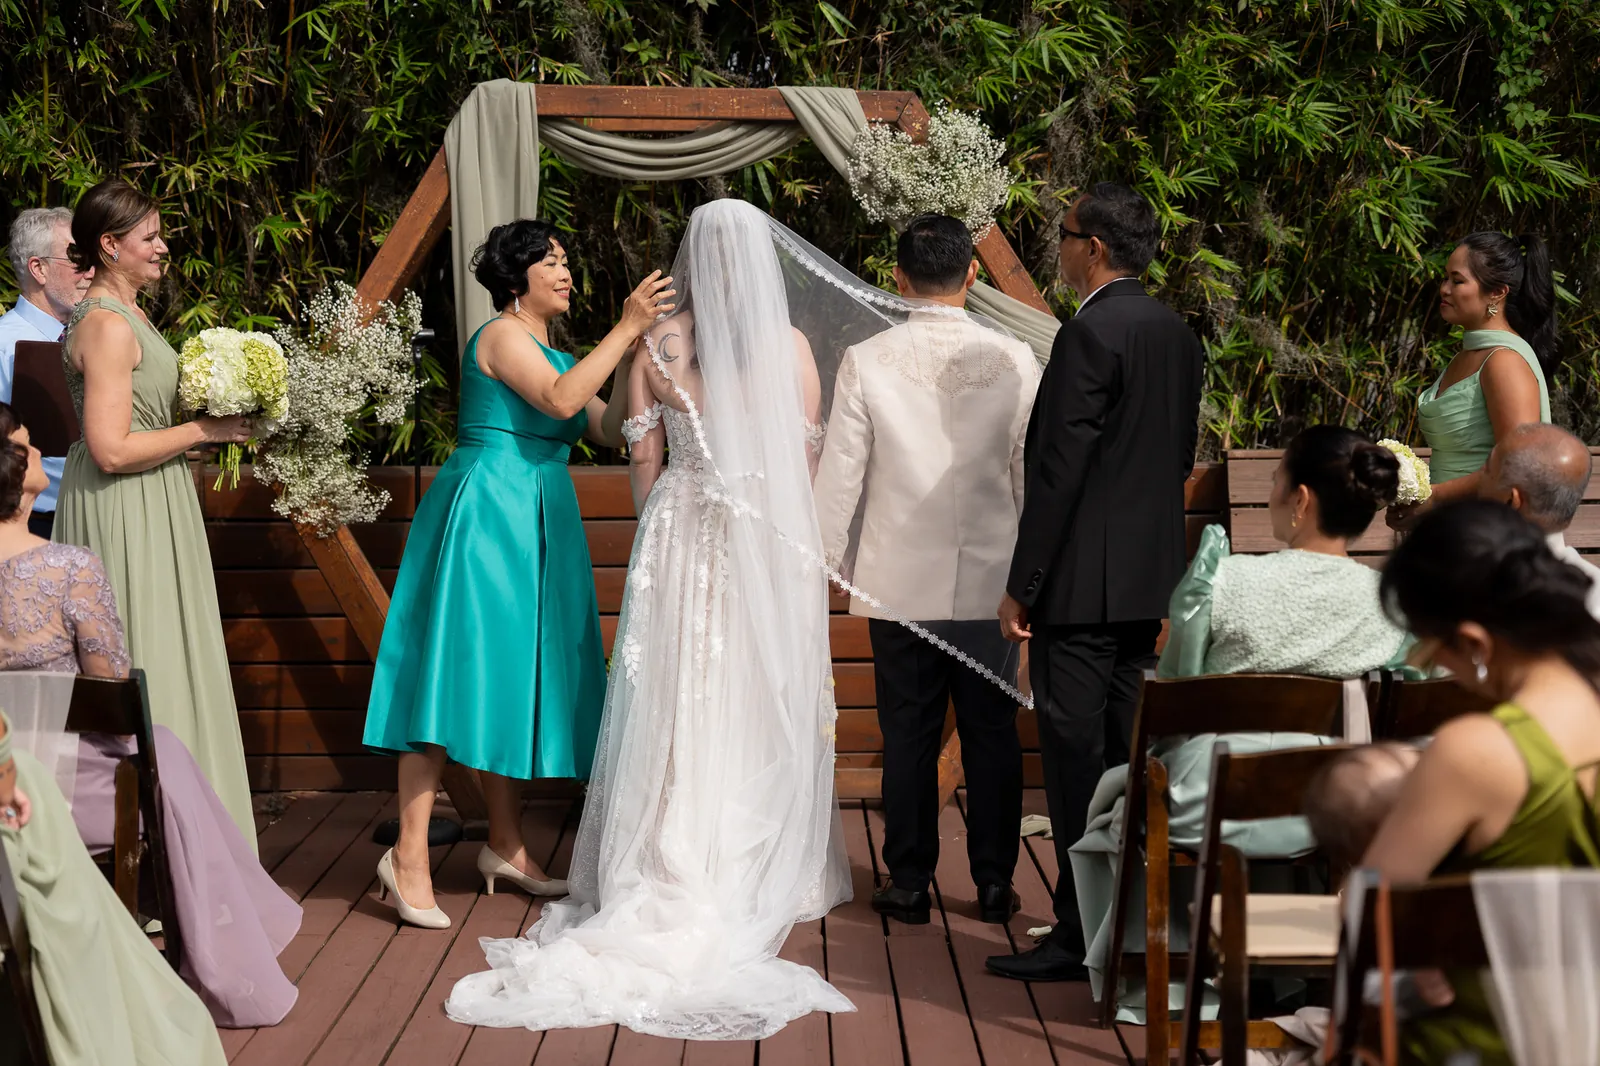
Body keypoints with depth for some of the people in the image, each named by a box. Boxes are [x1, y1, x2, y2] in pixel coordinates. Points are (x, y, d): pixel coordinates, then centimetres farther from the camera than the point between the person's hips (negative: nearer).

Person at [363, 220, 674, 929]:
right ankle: (408, 855, -10)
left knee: (516, 680, 10)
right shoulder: (502, 335, -6)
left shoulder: (553, 354, 20)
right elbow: (560, 400, -22)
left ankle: (505, 845, 17)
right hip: (486, 516, -9)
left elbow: (610, 431, 11)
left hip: (536, 526, 9)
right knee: (461, 673, -11)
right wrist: (625, 327, -20)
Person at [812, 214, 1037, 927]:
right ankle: (995, 882, 16)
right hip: (990, 581, 1)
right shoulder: (1014, 361, -4)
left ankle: (909, 883, 14)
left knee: (909, 737, 7)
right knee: (992, 735, 9)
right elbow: (1034, 476, 0)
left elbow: (838, 476, -3)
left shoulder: (867, 362, -6)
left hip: (900, 582, 0)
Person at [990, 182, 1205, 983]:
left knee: (1076, 757, -3)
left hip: (1081, 582, -9)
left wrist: (1022, 585, -14)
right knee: (1129, 756, 14)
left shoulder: (1091, 334, -15)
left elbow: (1060, 468, -18)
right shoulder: (1178, 336, 11)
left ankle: (1081, 936, 0)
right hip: (1149, 578, 9)